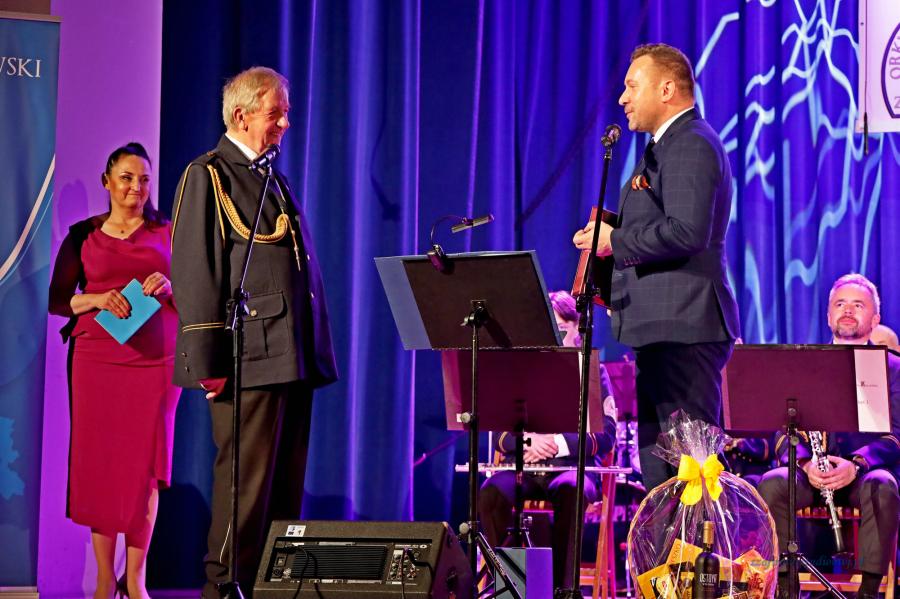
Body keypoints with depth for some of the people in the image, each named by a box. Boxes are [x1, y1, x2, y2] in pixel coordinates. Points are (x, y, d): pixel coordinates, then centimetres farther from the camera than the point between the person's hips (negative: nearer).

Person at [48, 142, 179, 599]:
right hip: (97, 359, 0)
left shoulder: (168, 233, 10)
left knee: (145, 464, -5)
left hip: (156, 358, 0)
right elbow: (57, 299, 7)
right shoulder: (83, 235, 9)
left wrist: (169, 287, -11)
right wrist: (98, 300, -11)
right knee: (98, 462, -3)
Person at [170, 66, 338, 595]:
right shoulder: (208, 176, -2)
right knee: (247, 484, -9)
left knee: (287, 489, 7)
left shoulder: (276, 182, 23)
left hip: (295, 360, 8)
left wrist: (317, 355, 18)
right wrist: (206, 362, -17)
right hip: (250, 356, -8)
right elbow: (195, 274, -10)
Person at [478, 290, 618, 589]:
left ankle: (562, 585, -31)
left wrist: (557, 443, -16)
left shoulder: (591, 370, 9)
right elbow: (500, 434, 8)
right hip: (522, 464, 2)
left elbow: (605, 436, -1)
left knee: (570, 493, -38)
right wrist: (528, 441, -15)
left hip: (572, 464, -2)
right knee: (490, 494, -32)